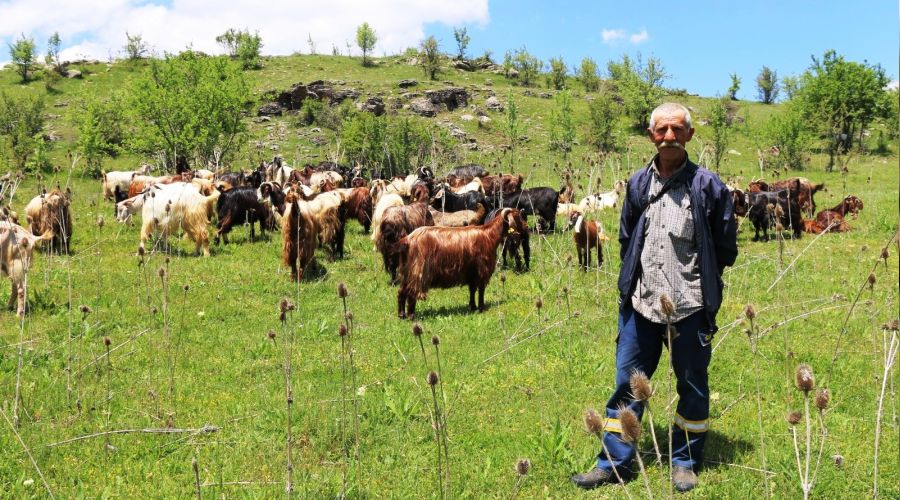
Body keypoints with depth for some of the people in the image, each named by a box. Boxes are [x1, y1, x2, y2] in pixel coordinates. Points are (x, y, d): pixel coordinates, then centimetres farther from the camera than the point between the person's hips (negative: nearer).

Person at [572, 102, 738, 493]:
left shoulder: (708, 186, -5)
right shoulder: (638, 184, 6)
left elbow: (726, 248, 3)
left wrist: (697, 276, 9)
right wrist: (636, 277, 12)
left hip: (690, 305, -3)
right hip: (640, 302, 3)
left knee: (692, 385, 10)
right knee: (627, 382, 8)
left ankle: (685, 462, 27)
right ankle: (613, 463, 18)